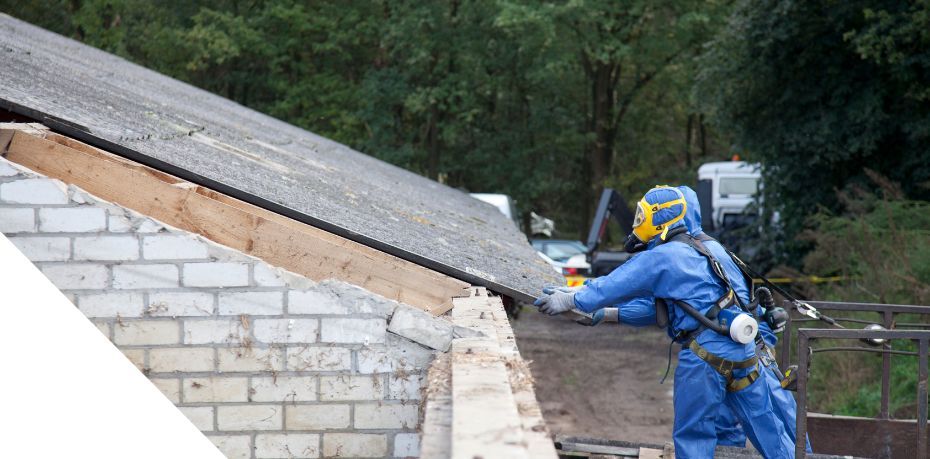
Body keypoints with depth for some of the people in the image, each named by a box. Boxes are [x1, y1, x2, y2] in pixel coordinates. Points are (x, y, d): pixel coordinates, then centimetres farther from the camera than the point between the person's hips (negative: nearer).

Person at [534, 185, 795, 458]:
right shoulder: (710, 249, 20)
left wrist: (570, 300, 17)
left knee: (692, 435, 2)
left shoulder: (659, 259, -4)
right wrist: (616, 314, 31)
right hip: (743, 351, 7)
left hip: (705, 353, -7)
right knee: (763, 424, 12)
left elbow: (613, 286, 3)